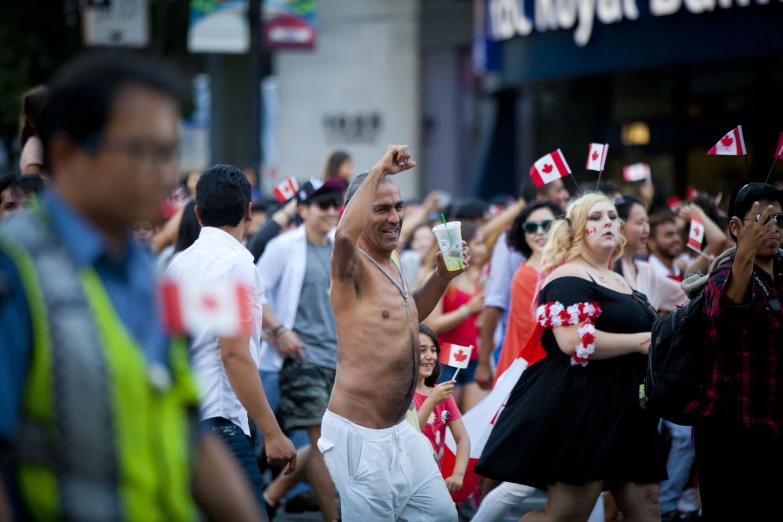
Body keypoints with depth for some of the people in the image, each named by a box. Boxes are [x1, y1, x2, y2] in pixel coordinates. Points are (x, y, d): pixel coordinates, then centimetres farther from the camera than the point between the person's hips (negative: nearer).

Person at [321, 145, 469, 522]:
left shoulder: (391, 265, 12)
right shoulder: (352, 267, -14)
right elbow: (346, 234, -39)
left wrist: (442, 276, 17)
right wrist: (379, 170, -31)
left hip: (399, 430, 9)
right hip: (358, 434, -9)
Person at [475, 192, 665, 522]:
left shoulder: (619, 282, 19)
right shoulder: (569, 278, -10)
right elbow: (573, 341, -25)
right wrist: (640, 342, -19)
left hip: (621, 411, 10)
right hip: (578, 409, -10)